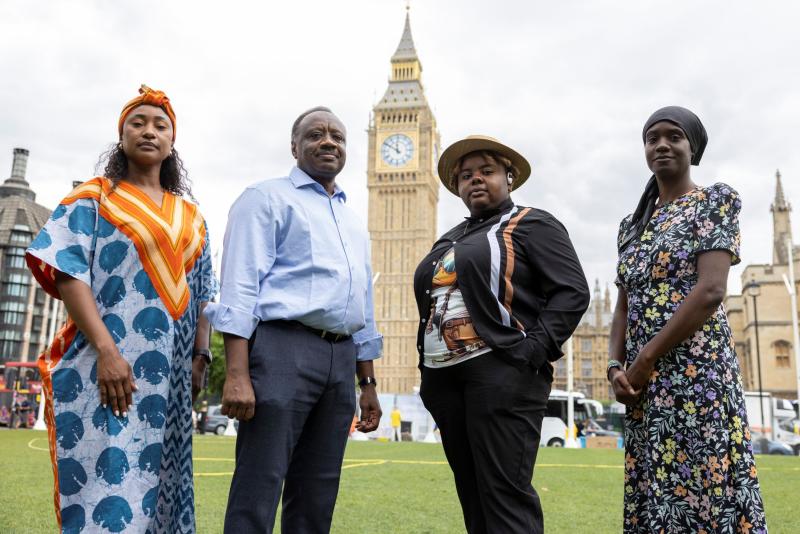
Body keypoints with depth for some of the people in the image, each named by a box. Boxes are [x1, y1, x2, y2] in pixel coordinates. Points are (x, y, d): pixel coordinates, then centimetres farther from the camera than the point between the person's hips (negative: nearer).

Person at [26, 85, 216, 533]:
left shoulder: (190, 217, 17)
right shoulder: (93, 198, 4)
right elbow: (68, 274, -8)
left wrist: (200, 354, 4)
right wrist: (106, 350, -18)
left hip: (170, 372, 5)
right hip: (108, 362, -5)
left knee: (157, 483, 9)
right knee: (108, 483, -9)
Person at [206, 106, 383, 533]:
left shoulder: (353, 221, 24)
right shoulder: (268, 198, 4)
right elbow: (240, 287, -8)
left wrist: (368, 383, 19)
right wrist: (237, 373, -18)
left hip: (341, 359, 7)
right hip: (283, 349, -6)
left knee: (317, 494, 10)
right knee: (259, 487, -6)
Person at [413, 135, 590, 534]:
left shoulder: (532, 224, 2)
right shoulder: (450, 240, 23)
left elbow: (573, 291, -7)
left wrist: (533, 351, -17)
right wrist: (428, 367, 14)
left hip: (501, 372, -7)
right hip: (445, 376, 7)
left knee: (506, 492, -9)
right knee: (472, 494, 11)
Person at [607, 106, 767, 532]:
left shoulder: (717, 201, 0)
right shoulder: (633, 224, 17)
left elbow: (710, 291, -13)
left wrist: (644, 359, -13)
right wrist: (616, 366, -2)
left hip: (697, 372, -6)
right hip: (645, 384, 6)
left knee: (705, 495, -6)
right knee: (655, 497, 10)